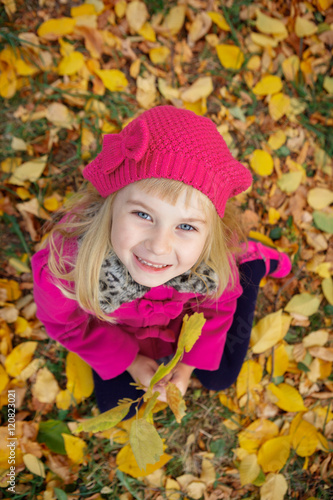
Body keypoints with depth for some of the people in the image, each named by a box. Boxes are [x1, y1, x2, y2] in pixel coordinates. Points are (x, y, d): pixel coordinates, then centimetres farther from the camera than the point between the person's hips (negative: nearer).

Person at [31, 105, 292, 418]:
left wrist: (189, 364, -14)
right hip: (119, 328, 1)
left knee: (219, 378, 15)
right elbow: (66, 323, -16)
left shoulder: (213, 255, -37)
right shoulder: (61, 265, -41)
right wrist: (130, 361, -13)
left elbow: (217, 304, -12)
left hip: (183, 315, 0)